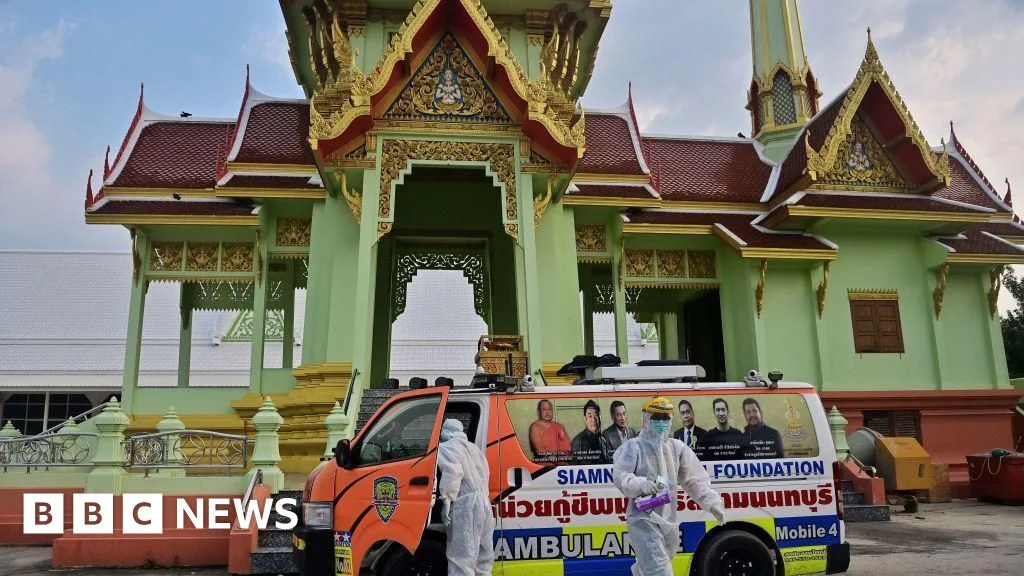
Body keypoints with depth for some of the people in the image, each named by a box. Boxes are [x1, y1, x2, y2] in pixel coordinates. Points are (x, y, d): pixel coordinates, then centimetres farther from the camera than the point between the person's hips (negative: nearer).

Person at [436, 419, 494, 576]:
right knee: (483, 558, 15)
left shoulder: (446, 448, -3)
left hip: (465, 504, -9)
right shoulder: (473, 447, 25)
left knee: (462, 559, -10)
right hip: (483, 501, 9)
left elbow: (452, 472, -18)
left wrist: (447, 499, -19)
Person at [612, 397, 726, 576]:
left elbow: (694, 478, 10)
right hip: (643, 519, -6)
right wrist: (641, 484, -31)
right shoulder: (633, 447, -6)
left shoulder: (677, 447, 10)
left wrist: (711, 501, -2)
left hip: (669, 520, 6)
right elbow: (620, 476, -13)